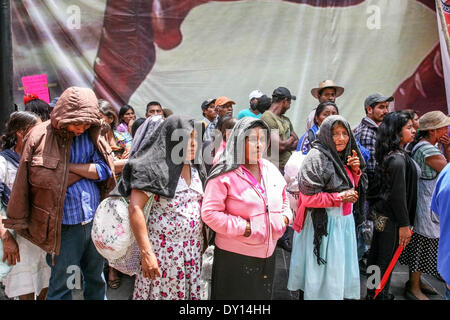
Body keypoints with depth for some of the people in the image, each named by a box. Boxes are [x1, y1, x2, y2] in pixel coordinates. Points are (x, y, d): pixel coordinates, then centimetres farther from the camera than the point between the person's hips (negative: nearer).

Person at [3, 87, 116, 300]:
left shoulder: (91, 134, 0)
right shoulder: (41, 136, -10)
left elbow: (105, 170, -9)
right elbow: (24, 183, -5)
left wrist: (68, 166, -14)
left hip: (96, 220, 4)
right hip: (65, 226, -3)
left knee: (96, 278, 20)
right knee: (61, 285, 9)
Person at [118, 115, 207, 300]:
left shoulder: (195, 169, 8)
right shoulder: (153, 168, -13)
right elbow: (135, 209, -19)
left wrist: (203, 240, 6)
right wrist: (146, 253, -22)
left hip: (194, 248, 6)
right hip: (163, 248, -6)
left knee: (189, 291, 14)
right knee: (161, 292, 7)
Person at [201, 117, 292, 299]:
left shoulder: (271, 170, 7)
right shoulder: (225, 175, -14)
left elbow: (284, 200, 21)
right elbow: (209, 213, -18)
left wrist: (285, 217, 1)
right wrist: (244, 227, -19)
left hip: (267, 256, 6)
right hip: (234, 257, -6)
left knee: (263, 295, 19)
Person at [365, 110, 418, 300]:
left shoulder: (388, 154, 5)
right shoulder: (398, 159, -22)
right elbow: (398, 196, -23)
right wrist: (404, 225, -17)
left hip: (380, 213, 9)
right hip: (391, 218, -9)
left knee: (375, 254, 19)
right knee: (386, 260, 6)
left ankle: (373, 292, 36)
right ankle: (380, 295, 21)